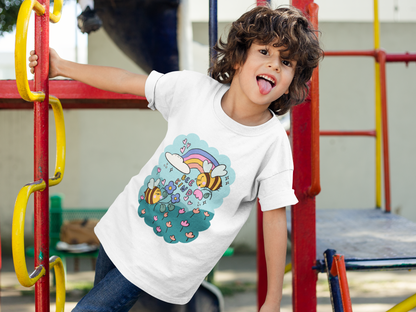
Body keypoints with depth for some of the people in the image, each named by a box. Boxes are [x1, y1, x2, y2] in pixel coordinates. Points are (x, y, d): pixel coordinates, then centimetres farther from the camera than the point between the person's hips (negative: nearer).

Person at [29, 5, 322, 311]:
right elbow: (126, 81, 0)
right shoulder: (195, 88, -12)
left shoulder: (274, 143, -19)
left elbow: (275, 219, -13)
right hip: (125, 225, 4)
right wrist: (61, 66, 8)